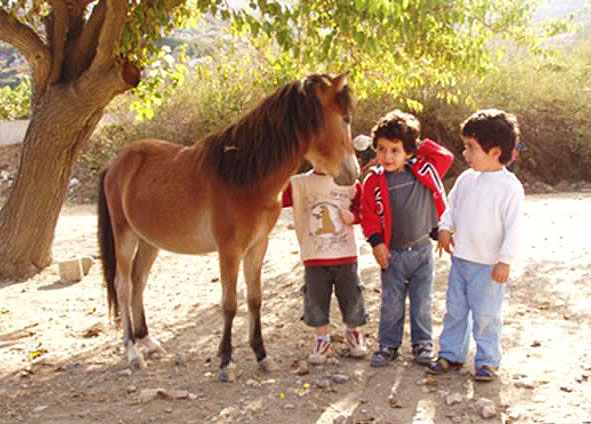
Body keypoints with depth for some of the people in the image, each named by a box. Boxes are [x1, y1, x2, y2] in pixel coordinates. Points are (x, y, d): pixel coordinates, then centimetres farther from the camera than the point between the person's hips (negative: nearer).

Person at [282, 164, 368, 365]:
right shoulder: (298, 184, 1)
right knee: (316, 300, 5)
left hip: (346, 256, 0)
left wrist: (354, 215, -8)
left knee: (351, 297, 10)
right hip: (314, 258, 0)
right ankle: (321, 339, 27)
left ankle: (353, 333, 36)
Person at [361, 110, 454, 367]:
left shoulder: (423, 172, -5)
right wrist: (376, 242, -11)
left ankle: (422, 343, 25)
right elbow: (368, 215, -3)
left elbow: (446, 157, 4)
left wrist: (422, 145, -3)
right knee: (391, 304, 8)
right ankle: (388, 345, 22)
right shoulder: (374, 182, -8)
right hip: (392, 254, -1)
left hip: (421, 250, 1)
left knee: (422, 302, 10)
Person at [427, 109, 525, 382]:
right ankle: (451, 354, 28)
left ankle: (487, 361, 20)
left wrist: (505, 261, -15)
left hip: (488, 265, -6)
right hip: (460, 258, 6)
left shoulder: (510, 186, -14)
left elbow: (513, 226, -14)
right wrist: (445, 228, -4)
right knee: (455, 310, 15)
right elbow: (452, 206, 15)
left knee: (485, 315, 4)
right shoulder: (466, 179, 3)